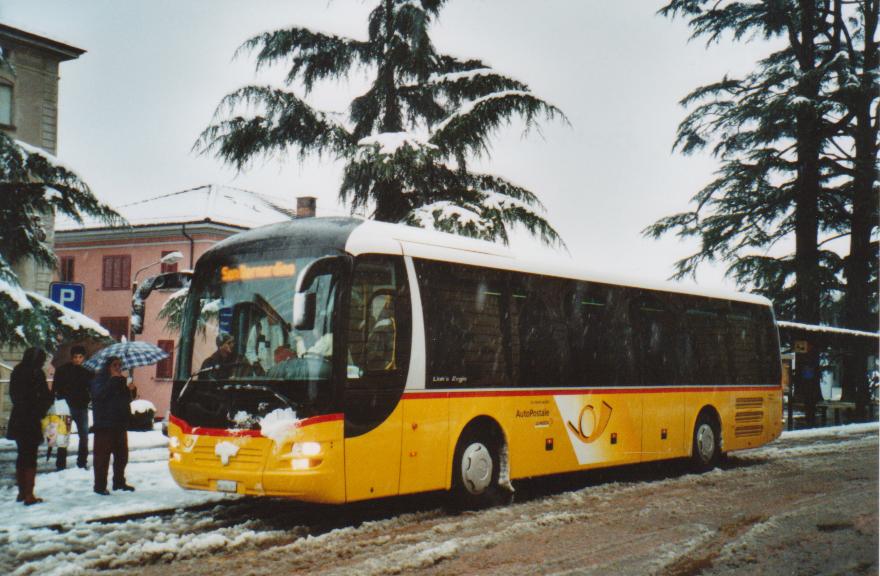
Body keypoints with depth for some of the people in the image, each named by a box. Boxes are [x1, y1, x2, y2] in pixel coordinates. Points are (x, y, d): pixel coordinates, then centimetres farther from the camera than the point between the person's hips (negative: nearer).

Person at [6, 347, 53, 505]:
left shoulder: (17, 372, 7)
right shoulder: (36, 373, -13)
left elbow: (13, 395, 13)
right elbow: (46, 397, -10)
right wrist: (41, 411, 8)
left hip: (17, 419, 7)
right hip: (31, 421, -7)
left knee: (22, 456, 16)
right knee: (30, 457, -2)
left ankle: (21, 492, 23)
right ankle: (29, 495, -3)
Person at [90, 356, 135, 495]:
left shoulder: (121, 381, 19)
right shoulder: (99, 379, -1)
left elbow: (127, 400, 19)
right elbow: (99, 393, -20)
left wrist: (128, 390, -1)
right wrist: (113, 380, -19)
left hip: (120, 424, 7)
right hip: (104, 425, -7)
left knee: (122, 455, 12)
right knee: (102, 456, -6)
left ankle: (119, 482, 23)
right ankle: (100, 486, -2)